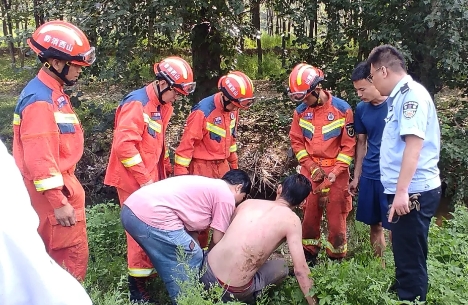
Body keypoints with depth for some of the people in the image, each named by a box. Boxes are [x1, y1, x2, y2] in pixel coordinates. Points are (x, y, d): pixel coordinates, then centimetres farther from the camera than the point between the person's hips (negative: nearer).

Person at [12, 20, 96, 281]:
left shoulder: (53, 93, 12)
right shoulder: (40, 100, -20)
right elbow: (38, 158, -24)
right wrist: (58, 202, -22)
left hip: (61, 185, 10)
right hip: (54, 191, -10)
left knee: (62, 251, 19)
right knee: (73, 254, -1)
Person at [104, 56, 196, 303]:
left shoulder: (162, 105, 11)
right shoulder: (137, 104, -19)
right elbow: (124, 144, -26)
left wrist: (165, 168, 17)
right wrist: (143, 178, -22)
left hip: (151, 178, 9)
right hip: (134, 180, -9)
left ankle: (149, 270, 32)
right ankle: (137, 286, 10)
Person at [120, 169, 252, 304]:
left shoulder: (206, 185, 28)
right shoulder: (226, 196, 3)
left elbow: (192, 228, 28)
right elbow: (217, 240, 7)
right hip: (152, 217, -10)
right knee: (192, 259, 9)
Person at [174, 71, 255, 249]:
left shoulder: (232, 109, 1)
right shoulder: (202, 112, -21)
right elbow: (187, 143, -19)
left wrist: (234, 164, 21)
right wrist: (181, 175, -17)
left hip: (223, 166, 7)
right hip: (202, 167, -7)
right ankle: (200, 247, 20)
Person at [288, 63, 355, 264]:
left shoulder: (342, 109, -8)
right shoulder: (300, 111, 1)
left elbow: (349, 145, -7)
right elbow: (296, 142, 5)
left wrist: (335, 173, -12)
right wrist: (312, 167, -6)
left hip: (336, 172, -3)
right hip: (310, 171, 3)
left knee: (336, 218, 1)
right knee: (309, 215, 9)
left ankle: (336, 260, 17)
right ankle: (309, 256, 25)